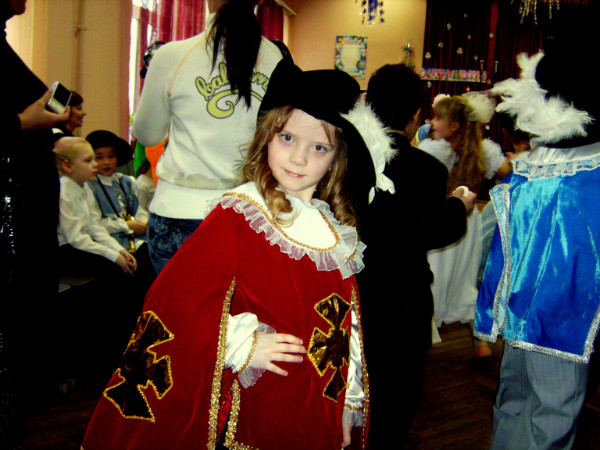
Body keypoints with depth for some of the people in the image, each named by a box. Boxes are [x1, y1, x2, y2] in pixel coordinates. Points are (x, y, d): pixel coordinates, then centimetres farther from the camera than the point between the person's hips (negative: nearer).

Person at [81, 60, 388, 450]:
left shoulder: (338, 231, 6)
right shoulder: (238, 216, -13)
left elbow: (348, 326, 12)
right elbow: (177, 296, -16)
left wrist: (350, 404, 14)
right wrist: (241, 347, -18)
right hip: (250, 411, -5)